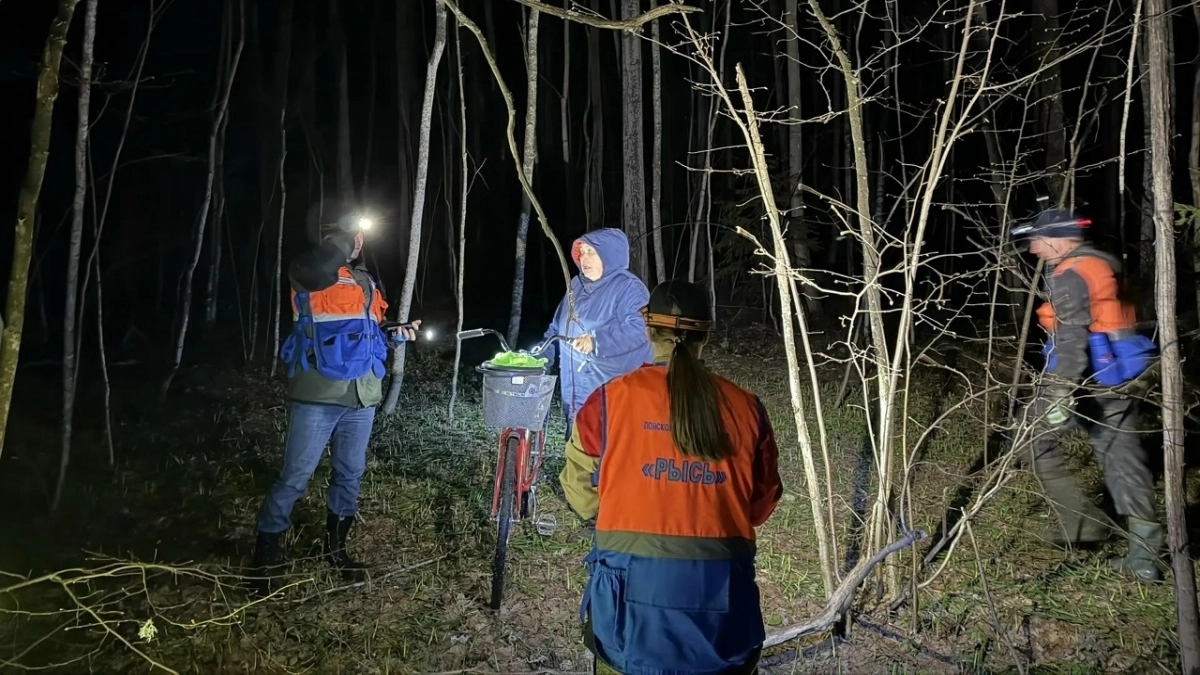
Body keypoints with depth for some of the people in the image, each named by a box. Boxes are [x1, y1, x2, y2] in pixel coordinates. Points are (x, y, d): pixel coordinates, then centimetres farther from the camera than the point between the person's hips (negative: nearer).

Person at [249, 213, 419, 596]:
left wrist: (397, 335, 5)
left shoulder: (366, 281, 18)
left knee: (350, 475, 15)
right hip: (317, 397, -6)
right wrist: (345, 235, -14)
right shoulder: (309, 275, -3)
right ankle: (267, 556, 13)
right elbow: (318, 269, -29)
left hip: (361, 398, 7)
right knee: (295, 479, -2)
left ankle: (335, 547, 32)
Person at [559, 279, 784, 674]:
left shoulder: (611, 400, -4)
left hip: (633, 586, -1)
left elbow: (582, 498, 4)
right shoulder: (745, 407, 1)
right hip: (720, 588, 2)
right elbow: (761, 505, 9)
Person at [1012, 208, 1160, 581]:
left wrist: (1060, 395, -29)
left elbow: (1071, 338, -23)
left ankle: (1082, 523, 10)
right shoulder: (1103, 264, 15)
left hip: (1087, 376, -9)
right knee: (1123, 456, 6)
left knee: (1039, 441, 7)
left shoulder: (1069, 275, -13)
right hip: (1119, 375, 9)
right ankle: (1143, 555, 5)